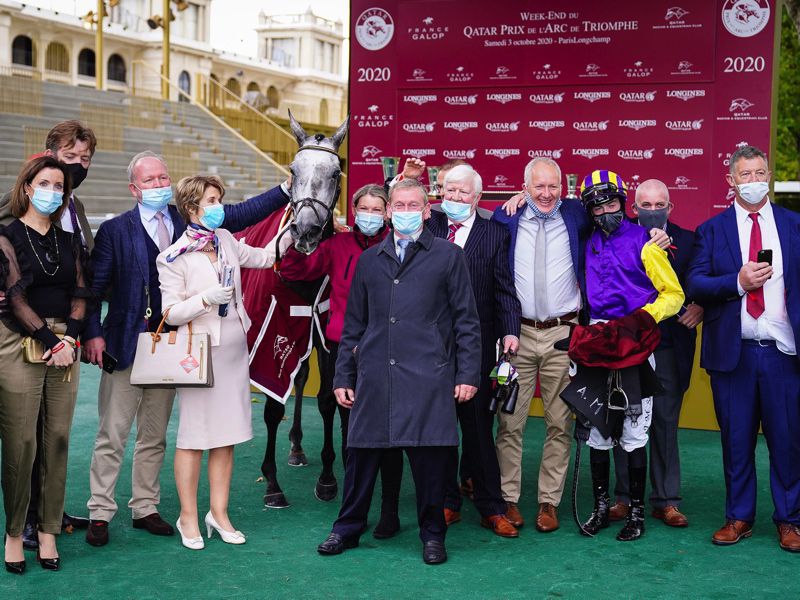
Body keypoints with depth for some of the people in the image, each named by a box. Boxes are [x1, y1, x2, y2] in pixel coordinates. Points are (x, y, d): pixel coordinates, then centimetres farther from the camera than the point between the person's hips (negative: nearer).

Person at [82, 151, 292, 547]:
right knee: (112, 435, 0)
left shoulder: (189, 222, 7)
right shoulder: (115, 231, -3)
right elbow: (92, 287, -4)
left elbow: (241, 214, 6)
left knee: (155, 436, 13)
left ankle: (144, 509, 24)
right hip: (126, 346, -4)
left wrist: (287, 188, -3)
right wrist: (93, 334, -15)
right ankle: (100, 513, 10)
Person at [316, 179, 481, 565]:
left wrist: (468, 374, -3)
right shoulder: (369, 260, 16)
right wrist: (343, 376, 14)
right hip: (374, 375, 3)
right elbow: (353, 325, 18)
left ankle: (432, 535, 16)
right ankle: (348, 529, 22)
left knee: (429, 455, -1)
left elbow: (466, 320, 4)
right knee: (361, 453, 6)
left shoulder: (448, 256, 7)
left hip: (427, 375, -3)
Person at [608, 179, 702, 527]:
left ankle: (666, 501, 13)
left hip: (668, 350, 0)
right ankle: (625, 497, 17)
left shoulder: (687, 241, 5)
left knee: (665, 425, 5)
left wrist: (700, 307, -11)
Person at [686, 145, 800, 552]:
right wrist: (737, 281, -18)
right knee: (736, 440, 8)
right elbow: (694, 284, -3)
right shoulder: (712, 230, 6)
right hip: (732, 351, 0)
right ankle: (738, 517, 21)